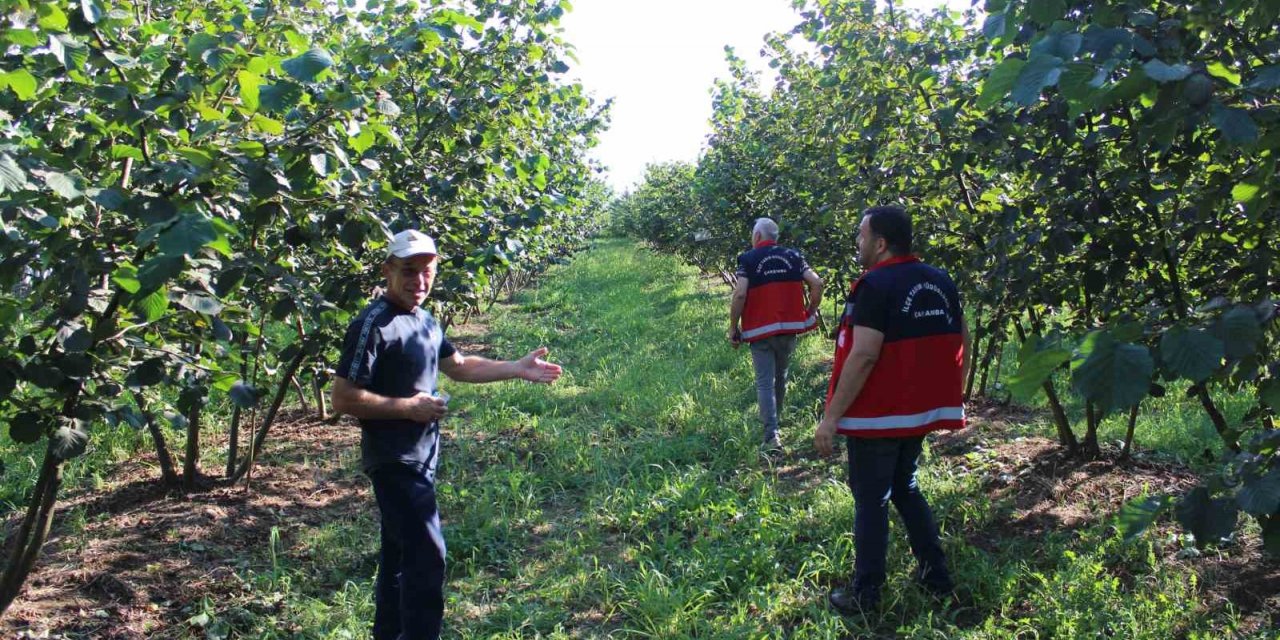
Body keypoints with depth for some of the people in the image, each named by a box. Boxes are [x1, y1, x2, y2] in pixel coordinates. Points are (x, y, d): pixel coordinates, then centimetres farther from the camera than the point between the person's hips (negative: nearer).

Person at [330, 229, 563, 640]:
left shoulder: (425, 321, 9)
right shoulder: (373, 325, -17)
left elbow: (459, 366, 21)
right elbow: (343, 398, -20)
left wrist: (518, 368, 14)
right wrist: (408, 407, -20)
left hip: (420, 458, 9)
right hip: (395, 462, -9)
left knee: (400, 552, 18)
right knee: (427, 558, -8)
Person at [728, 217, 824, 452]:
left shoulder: (748, 259, -5)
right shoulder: (793, 256, 6)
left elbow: (740, 295, -16)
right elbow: (817, 284, -2)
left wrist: (733, 328, -7)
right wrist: (811, 312, 12)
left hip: (760, 330, -4)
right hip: (789, 328, 4)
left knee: (765, 382, -2)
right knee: (780, 377, 21)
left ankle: (772, 435, -11)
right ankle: (773, 419, 39)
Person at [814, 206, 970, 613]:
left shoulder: (877, 285, -18)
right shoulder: (941, 282, 7)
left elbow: (863, 356, -24)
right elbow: (961, 343, 12)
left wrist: (831, 417, -20)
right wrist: (953, 396, 22)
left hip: (877, 415, -8)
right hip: (919, 411, 8)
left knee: (871, 500, 3)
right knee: (905, 489, 23)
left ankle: (865, 594, 13)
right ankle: (936, 575, 28)